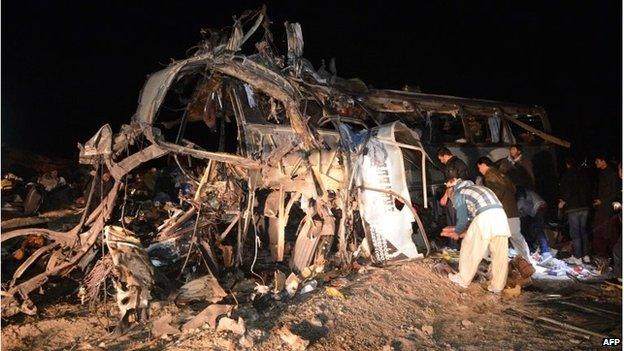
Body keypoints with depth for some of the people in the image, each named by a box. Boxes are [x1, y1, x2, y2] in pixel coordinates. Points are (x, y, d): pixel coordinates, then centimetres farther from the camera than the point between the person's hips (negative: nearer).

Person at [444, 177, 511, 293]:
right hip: (500, 214, 7)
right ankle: (497, 286, 19)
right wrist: (457, 229, 44)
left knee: (470, 249, 11)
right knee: (499, 254, 12)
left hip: (485, 216, -7)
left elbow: (462, 218, 8)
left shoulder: (458, 193, 12)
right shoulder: (472, 187, 34)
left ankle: (463, 280, 24)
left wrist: (457, 232, 27)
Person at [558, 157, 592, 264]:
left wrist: (563, 201, -1)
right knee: (583, 231, 15)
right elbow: (589, 189, 12)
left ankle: (577, 257, 1)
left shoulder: (566, 175, -8)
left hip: (573, 207, -6)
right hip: (585, 206, 6)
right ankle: (586, 255, 18)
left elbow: (566, 191, -16)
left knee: (575, 232, -2)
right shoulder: (584, 174, 9)